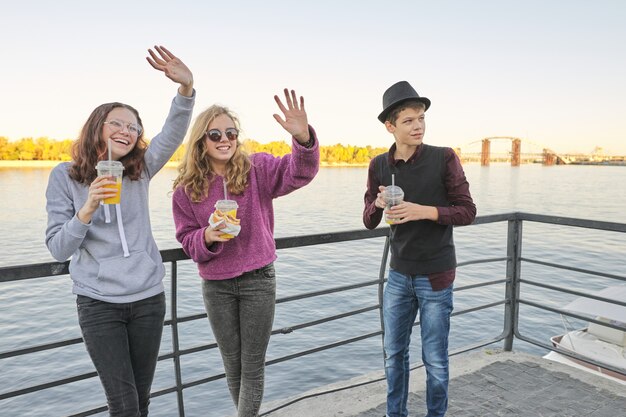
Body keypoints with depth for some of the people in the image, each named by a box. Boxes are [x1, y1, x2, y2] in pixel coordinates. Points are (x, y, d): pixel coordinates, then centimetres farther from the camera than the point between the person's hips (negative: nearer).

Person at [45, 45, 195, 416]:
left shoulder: (140, 170, 2)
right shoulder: (65, 176, -3)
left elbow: (174, 132, -15)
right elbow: (58, 249, -6)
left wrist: (186, 86, -32)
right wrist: (86, 211, -23)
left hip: (149, 298, 3)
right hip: (99, 302, -2)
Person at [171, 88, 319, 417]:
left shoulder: (257, 169, -9)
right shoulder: (187, 188, -4)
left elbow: (299, 173, -25)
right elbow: (188, 240, 0)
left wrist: (303, 138, -45)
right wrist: (207, 237, -23)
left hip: (258, 280, -2)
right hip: (216, 285, 2)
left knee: (253, 365, 8)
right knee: (232, 364, 18)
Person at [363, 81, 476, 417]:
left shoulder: (444, 158, -10)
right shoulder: (379, 166, -1)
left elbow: (467, 211, -8)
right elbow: (369, 221, 3)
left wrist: (424, 211, -23)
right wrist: (378, 204, -19)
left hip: (436, 275, -3)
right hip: (399, 274, 3)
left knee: (435, 359, 7)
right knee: (394, 353, 14)